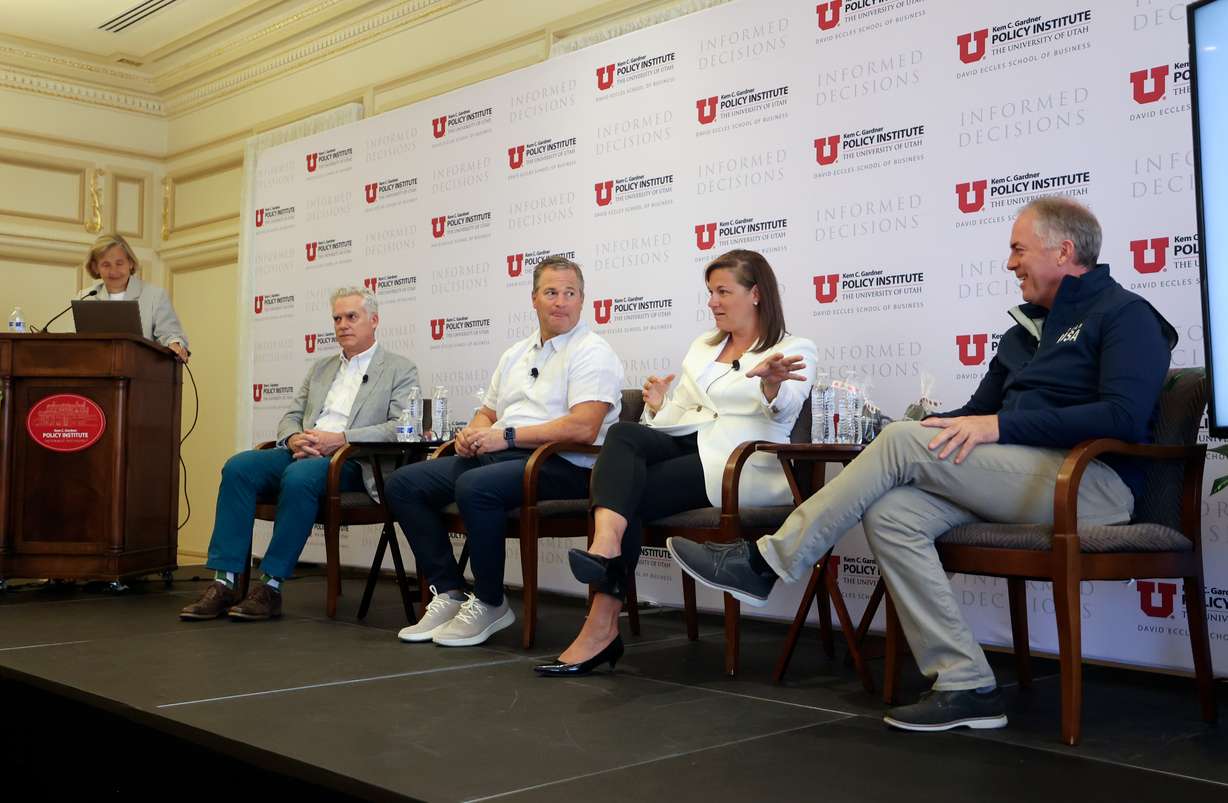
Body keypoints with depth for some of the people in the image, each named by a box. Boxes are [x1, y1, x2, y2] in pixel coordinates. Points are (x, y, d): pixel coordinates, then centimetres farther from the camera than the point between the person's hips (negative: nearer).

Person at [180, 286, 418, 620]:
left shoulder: (400, 370, 6)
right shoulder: (320, 368, 26)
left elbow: (400, 428, -7)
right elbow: (290, 417, 23)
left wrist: (340, 439, -17)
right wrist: (294, 439, -3)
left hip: (350, 460, -6)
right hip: (302, 452, 6)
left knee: (299, 476, -36)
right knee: (238, 467, -21)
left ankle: (271, 586, -28)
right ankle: (224, 581, -23)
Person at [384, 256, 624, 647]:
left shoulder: (591, 352, -5)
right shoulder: (516, 354, 21)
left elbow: (583, 428, -18)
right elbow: (487, 413, 27)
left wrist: (507, 436, -18)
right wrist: (473, 433, 1)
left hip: (560, 466, -8)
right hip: (494, 456, 9)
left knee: (474, 487, -35)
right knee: (403, 483, -3)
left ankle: (489, 604, -16)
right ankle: (448, 592, -2)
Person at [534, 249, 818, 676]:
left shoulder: (794, 349, 3)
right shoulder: (703, 347, 24)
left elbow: (785, 406, -19)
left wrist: (770, 382, -42)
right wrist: (659, 407, -2)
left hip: (745, 465, -6)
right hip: (692, 446, 6)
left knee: (631, 495, -24)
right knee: (623, 434, -27)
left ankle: (602, 626, -22)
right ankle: (605, 548, -48)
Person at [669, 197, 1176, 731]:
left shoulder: (1123, 314, -1)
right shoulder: (1026, 329, 25)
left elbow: (1125, 417, -17)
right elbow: (978, 415, 25)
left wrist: (1001, 425, -20)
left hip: (1091, 481, -8)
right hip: (1025, 476, 8)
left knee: (903, 442, -22)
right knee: (889, 513, -20)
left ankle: (766, 564, -15)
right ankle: (965, 686, -20)